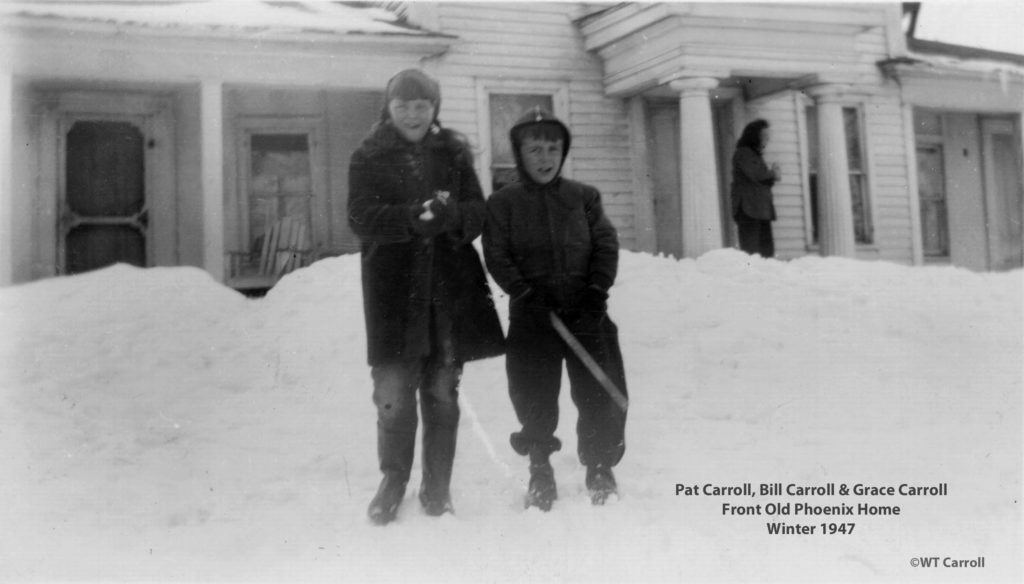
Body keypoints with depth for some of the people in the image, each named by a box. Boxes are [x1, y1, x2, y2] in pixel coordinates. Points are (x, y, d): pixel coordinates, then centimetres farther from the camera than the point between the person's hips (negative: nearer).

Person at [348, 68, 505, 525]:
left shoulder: (453, 153, 10)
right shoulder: (369, 157, 3)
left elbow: (478, 212, 4)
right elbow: (362, 218, -9)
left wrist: (451, 214, -19)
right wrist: (413, 216, -26)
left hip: (451, 286, 2)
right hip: (393, 288, -2)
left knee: (442, 392, 8)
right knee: (394, 392, -2)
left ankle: (437, 486, 21)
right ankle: (393, 480, 19)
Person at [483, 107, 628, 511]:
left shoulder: (584, 197, 8)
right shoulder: (503, 203, 3)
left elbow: (607, 246, 4)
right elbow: (497, 258, -4)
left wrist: (596, 292, -9)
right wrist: (528, 296, -14)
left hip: (587, 314, 1)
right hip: (532, 319, -1)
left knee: (600, 394, 2)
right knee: (534, 399, 5)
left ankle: (600, 469, 19)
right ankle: (540, 472, 20)